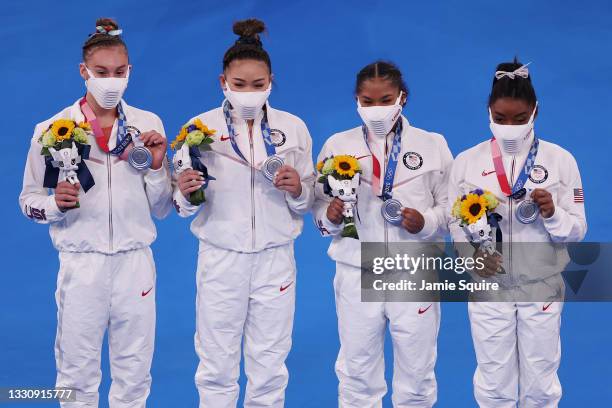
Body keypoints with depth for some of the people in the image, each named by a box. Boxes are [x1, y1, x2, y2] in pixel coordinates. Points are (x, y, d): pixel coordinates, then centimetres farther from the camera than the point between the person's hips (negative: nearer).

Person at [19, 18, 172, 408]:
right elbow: (30, 201, 2)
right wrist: (57, 204, -18)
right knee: (78, 377, 7)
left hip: (135, 262, 2)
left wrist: (156, 167, -11)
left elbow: (162, 209, 6)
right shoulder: (53, 129, -2)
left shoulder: (149, 125, 3)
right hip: (81, 265, -2)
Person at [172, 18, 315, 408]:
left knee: (269, 367, 8)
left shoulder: (294, 127, 2)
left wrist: (298, 190, -14)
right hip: (220, 258, -1)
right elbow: (185, 205, 0)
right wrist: (186, 194, -22)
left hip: (275, 258, 1)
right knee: (216, 366, 4)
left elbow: (309, 200, 7)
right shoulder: (201, 127, -2)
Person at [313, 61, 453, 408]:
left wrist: (426, 222, -16)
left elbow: (451, 206, 3)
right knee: (357, 373, 10)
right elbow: (318, 204, 5)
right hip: (357, 273, 1)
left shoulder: (433, 145, 1)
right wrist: (330, 216, -16)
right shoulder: (337, 145, 3)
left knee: (417, 373, 9)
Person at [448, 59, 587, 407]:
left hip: (542, 287, 0)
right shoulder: (467, 162, -2)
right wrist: (473, 254, -16)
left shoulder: (560, 160, -4)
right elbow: (456, 223, 3)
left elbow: (577, 230, -3)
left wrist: (553, 214, -23)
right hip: (489, 287, 0)